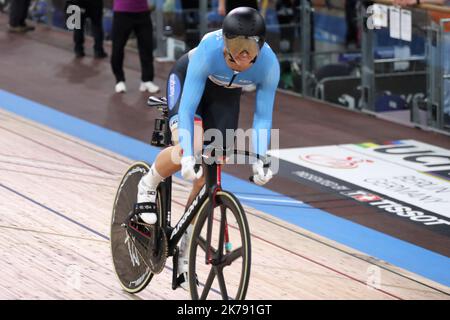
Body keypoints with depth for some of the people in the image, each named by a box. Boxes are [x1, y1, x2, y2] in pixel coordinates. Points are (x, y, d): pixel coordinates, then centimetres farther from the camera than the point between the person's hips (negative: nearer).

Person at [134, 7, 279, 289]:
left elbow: (263, 116, -21)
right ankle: (148, 187, 3)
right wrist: (187, 157, -48)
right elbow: (187, 107, -39)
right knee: (184, 153, -30)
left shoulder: (269, 64, -33)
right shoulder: (208, 51, -41)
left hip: (225, 95, 3)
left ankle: (183, 247, 14)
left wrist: (259, 160, -30)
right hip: (187, 79, -3)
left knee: (207, 176, -3)